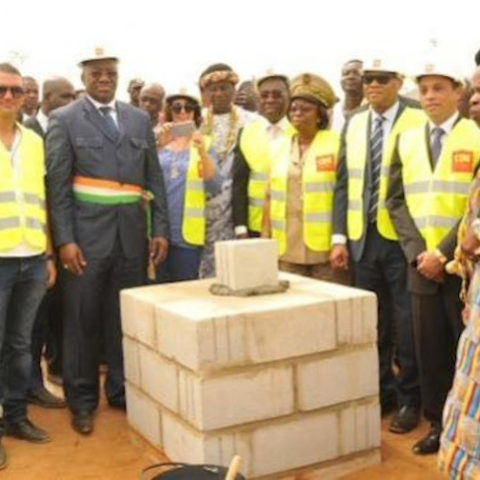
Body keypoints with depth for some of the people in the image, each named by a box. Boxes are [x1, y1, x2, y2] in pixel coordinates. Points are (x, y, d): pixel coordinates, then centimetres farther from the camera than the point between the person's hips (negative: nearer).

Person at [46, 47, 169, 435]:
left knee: (127, 316, 11)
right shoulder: (64, 119, 1)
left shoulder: (140, 119, 12)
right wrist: (64, 239, -12)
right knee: (82, 319, 4)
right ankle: (82, 399, 17)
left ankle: (122, 390, 26)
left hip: (132, 232, 3)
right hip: (87, 232, -3)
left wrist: (160, 229, 4)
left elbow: (154, 178, 11)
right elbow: (58, 184, -5)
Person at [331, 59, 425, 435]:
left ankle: (409, 399, 21)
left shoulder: (417, 122, -5)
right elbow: (343, 184, 10)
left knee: (406, 326, 4)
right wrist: (340, 237, 3)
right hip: (363, 239, 5)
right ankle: (379, 393, 27)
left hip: (401, 238, -4)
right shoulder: (353, 125, 11)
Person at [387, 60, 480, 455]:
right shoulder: (407, 140, 11)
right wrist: (417, 252, -5)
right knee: (430, 347, 9)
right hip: (422, 264, 4)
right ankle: (439, 423, 22)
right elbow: (396, 200, 8)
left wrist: (443, 252, -15)